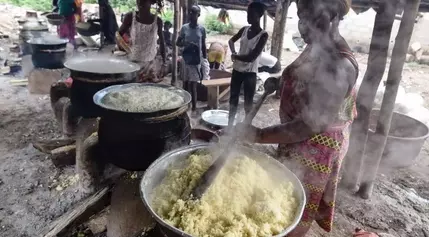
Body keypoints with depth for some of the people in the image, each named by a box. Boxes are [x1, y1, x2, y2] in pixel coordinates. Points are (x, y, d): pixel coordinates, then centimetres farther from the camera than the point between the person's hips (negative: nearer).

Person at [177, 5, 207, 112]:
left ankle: (194, 107, 7)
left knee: (193, 85, -2)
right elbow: (178, 43, 6)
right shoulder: (184, 28, 1)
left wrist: (205, 60, 3)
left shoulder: (202, 29, 0)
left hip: (196, 61, -2)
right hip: (185, 60, 2)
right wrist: (186, 44, -16)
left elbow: (203, 46, 5)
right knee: (185, 83, 8)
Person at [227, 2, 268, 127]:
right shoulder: (244, 29, 3)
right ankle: (229, 125, 25)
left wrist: (235, 56, -8)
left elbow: (252, 57, -20)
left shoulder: (263, 35, -14)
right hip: (237, 70, 6)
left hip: (250, 73, -6)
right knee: (233, 99, 13)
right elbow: (231, 40, 21)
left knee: (248, 102, 2)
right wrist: (234, 53, 2)